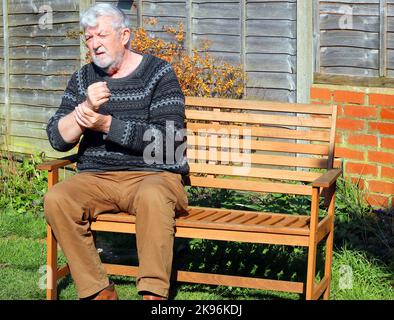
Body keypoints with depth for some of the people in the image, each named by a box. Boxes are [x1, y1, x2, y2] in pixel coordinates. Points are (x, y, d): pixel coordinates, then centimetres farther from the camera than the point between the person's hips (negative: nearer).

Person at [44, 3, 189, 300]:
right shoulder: (82, 79, 14)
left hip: (152, 174, -4)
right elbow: (58, 139, 6)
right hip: (96, 178, 4)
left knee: (152, 196, -38)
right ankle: (99, 292, -20)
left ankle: (153, 293, -32)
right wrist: (85, 109, -14)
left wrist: (106, 124, -16)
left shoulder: (159, 73, 2)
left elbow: (168, 138, -10)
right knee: (56, 199, -26)